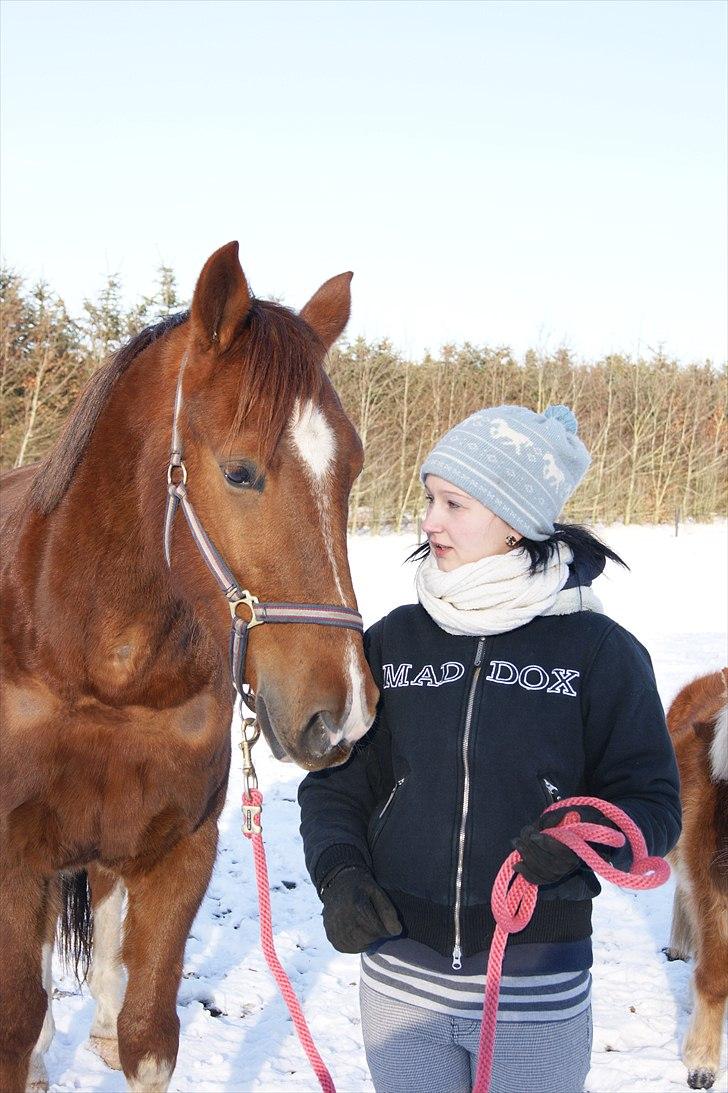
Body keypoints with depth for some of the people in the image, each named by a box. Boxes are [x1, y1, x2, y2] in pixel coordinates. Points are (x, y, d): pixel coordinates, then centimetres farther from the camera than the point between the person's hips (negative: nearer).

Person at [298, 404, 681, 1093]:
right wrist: (338, 873, -11)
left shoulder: (600, 653, -8)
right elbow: (334, 783, 6)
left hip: (537, 988, -2)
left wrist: (588, 835, -24)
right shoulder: (390, 641, 1)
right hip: (397, 976, 3)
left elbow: (653, 802, -4)